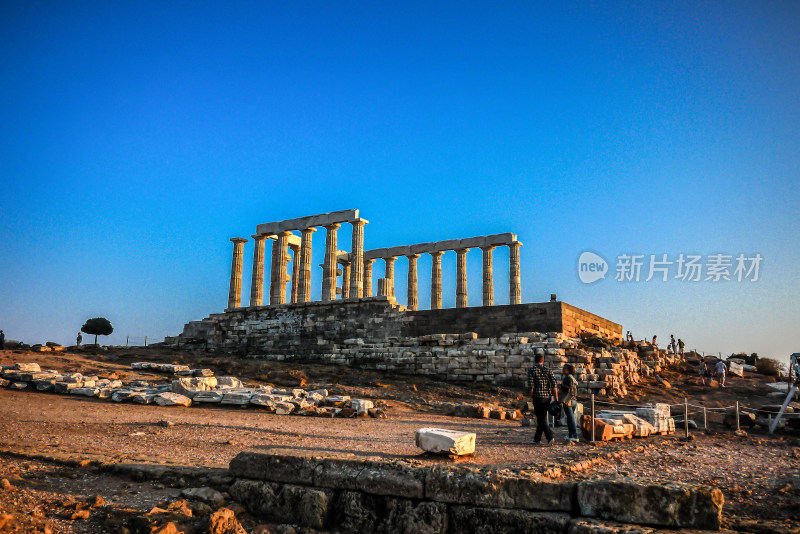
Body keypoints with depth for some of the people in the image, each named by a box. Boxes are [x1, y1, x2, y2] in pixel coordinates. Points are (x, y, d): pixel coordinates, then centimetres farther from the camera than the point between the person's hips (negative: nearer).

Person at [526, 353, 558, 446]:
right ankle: (536, 439, 23)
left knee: (541, 419, 0)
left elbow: (530, 385, -11)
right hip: (547, 397, 4)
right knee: (542, 418, 14)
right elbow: (554, 385, -2)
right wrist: (556, 398, -1)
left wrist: (532, 396, 1)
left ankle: (550, 437, -16)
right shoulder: (548, 370, 5)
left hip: (537, 397, -4)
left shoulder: (531, 370, -5)